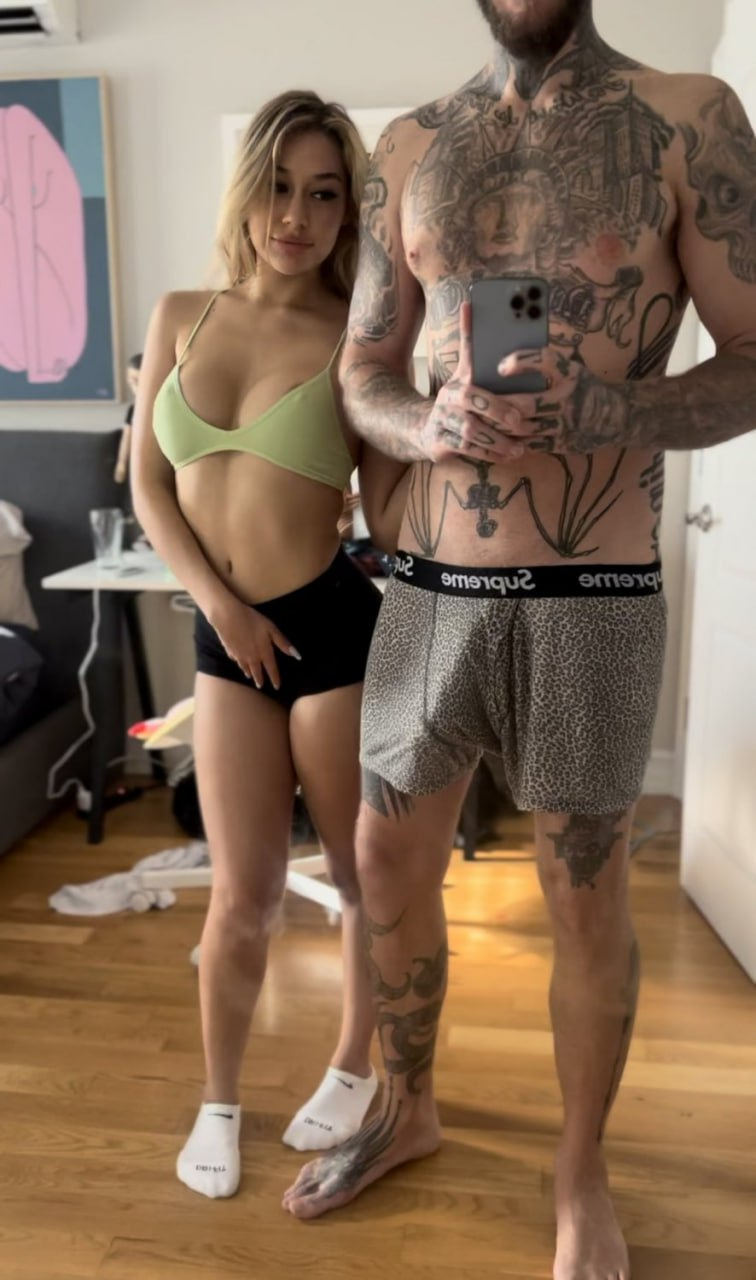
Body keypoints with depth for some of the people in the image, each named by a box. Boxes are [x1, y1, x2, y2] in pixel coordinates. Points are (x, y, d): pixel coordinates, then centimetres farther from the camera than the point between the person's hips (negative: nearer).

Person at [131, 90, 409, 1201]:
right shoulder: (182, 316, 7)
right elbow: (149, 485, 6)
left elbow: (390, 509, -5)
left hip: (337, 627, -2)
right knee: (243, 890, 8)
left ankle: (355, 1069, 38)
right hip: (225, 637, 2)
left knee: (364, 876, 12)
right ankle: (219, 1103, 32)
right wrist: (218, 601, -3)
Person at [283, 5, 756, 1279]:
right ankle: (406, 1111, 41)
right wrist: (430, 429, -14)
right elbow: (363, 371, 10)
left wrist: (592, 422, -23)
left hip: (592, 600, -3)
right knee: (388, 867, 12)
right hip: (429, 590, 4)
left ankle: (581, 1173, 36)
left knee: (585, 899, 9)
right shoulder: (409, 148, 10)